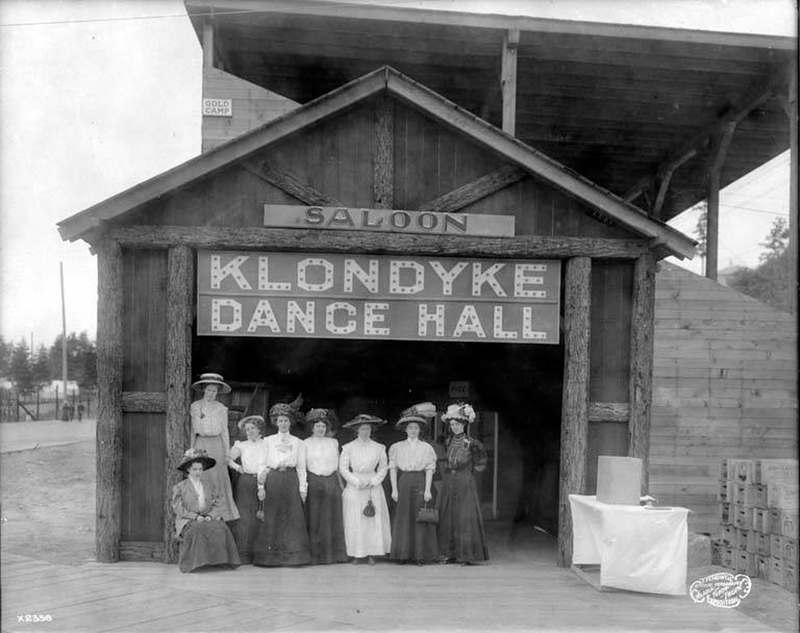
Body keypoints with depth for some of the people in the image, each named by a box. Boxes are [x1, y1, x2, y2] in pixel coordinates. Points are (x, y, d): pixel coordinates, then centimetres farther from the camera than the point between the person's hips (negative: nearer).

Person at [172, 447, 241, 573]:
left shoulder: (209, 487, 17)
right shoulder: (179, 487, 6)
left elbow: (216, 506, 10)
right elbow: (178, 509, -4)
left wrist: (210, 516, -12)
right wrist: (195, 516, -16)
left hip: (208, 519, 3)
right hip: (188, 521, -3)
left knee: (221, 527, -27)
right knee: (199, 529, -36)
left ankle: (218, 559, -23)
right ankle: (198, 561, -28)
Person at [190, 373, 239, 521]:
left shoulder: (221, 408, 4)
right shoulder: (195, 406, 7)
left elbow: (224, 431, 8)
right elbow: (193, 431, 12)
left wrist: (227, 452, 5)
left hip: (216, 444, -1)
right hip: (200, 444, 1)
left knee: (218, 479, -3)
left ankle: (221, 514, 2)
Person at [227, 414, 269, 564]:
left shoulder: (267, 445, 12)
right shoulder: (241, 445, 14)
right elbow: (228, 459, 1)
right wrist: (237, 467, -14)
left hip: (263, 483, 0)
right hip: (245, 483, 0)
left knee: (260, 518, -6)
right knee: (243, 517, -7)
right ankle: (242, 555, -2)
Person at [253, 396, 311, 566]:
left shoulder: (298, 443, 11)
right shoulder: (268, 441, 10)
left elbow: (301, 467, 10)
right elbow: (263, 464, 6)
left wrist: (303, 488, 2)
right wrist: (261, 486, -2)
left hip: (291, 481, 1)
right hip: (273, 480, -1)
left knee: (293, 517, -3)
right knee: (271, 517, -3)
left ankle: (293, 556, 2)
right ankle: (270, 557, 2)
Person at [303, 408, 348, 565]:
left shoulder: (333, 443, 13)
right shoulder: (306, 443, 5)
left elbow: (337, 466, 15)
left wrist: (341, 485, 10)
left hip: (331, 482, 3)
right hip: (313, 482, -3)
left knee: (332, 519, 4)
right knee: (314, 519, -3)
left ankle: (333, 554, 10)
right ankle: (316, 555, 3)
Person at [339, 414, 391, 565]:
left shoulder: (378, 448, 4)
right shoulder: (349, 447, 1)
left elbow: (383, 469, 7)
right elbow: (343, 468, -1)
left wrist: (373, 482, -8)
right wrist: (357, 482, -10)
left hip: (373, 487, 1)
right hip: (354, 488, -1)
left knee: (375, 520, -1)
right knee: (354, 522, 0)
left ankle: (372, 554, 6)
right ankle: (357, 554, 7)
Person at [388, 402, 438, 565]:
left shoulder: (426, 447, 6)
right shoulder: (397, 447, 8)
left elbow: (430, 469, 2)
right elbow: (392, 468, 4)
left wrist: (427, 489, -7)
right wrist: (394, 489, -3)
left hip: (420, 482, 0)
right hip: (403, 482, 1)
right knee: (403, 517, -1)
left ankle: (420, 554, 5)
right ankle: (404, 554, 6)